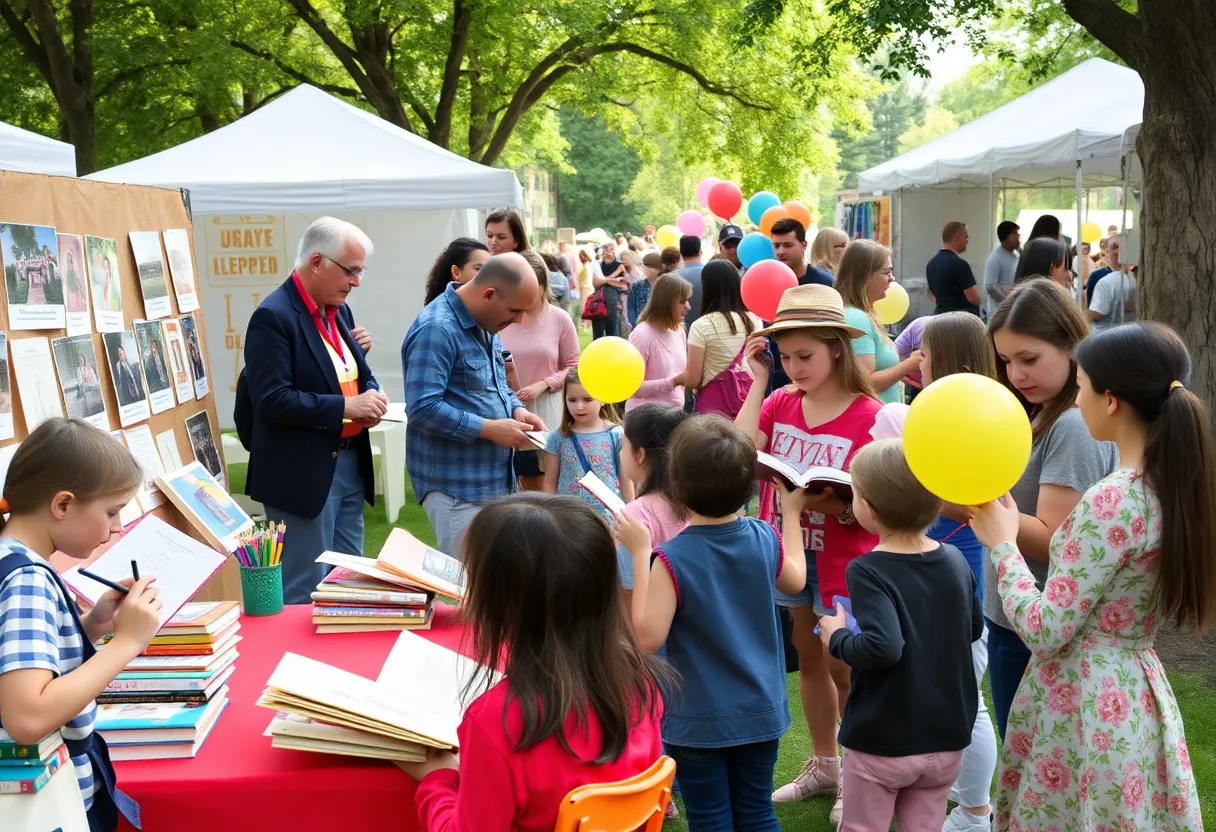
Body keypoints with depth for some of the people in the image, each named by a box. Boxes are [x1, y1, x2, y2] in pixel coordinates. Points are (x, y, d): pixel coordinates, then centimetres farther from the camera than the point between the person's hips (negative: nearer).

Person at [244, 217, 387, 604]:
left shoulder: (339, 310, 10)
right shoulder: (273, 317, -17)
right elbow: (273, 399, -23)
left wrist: (373, 395, -4)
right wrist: (346, 407, -22)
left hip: (349, 464, 9)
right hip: (304, 474, -8)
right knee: (305, 591, 2)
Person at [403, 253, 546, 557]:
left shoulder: (485, 323, 10)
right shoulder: (436, 329, -20)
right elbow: (423, 409, -27)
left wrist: (517, 409, 1)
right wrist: (489, 429, -22)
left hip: (494, 480, 9)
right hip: (456, 487, -9)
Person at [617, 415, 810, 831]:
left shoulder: (672, 559, -23)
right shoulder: (765, 539, -7)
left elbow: (648, 637, -23)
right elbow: (796, 579, 14)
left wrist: (641, 554, -20)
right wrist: (792, 514, 27)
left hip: (699, 721, -4)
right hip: (760, 711, 4)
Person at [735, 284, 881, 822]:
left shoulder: (867, 416, -16)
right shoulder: (780, 402, -2)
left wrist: (825, 501, -34)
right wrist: (759, 381, -13)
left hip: (842, 559, -5)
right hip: (789, 550, 5)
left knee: (842, 668, 6)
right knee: (809, 660, 18)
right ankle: (823, 767, 36)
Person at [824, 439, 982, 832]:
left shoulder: (868, 571, -20)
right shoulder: (955, 561, -2)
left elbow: (883, 647, -32)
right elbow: (974, 629, 12)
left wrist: (837, 637, -15)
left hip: (881, 744, -5)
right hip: (947, 740, 5)